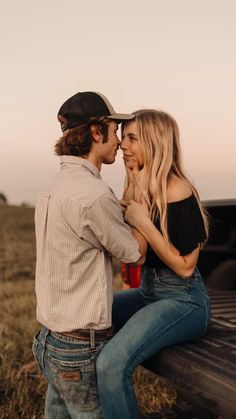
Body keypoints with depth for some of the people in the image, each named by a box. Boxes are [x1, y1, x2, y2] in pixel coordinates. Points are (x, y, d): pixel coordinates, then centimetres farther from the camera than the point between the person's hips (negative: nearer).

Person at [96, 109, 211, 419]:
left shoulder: (177, 192, -19)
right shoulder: (139, 189, 6)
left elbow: (185, 266, -18)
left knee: (112, 364, -27)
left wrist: (143, 223, -21)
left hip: (184, 301, -9)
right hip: (149, 293, 9)